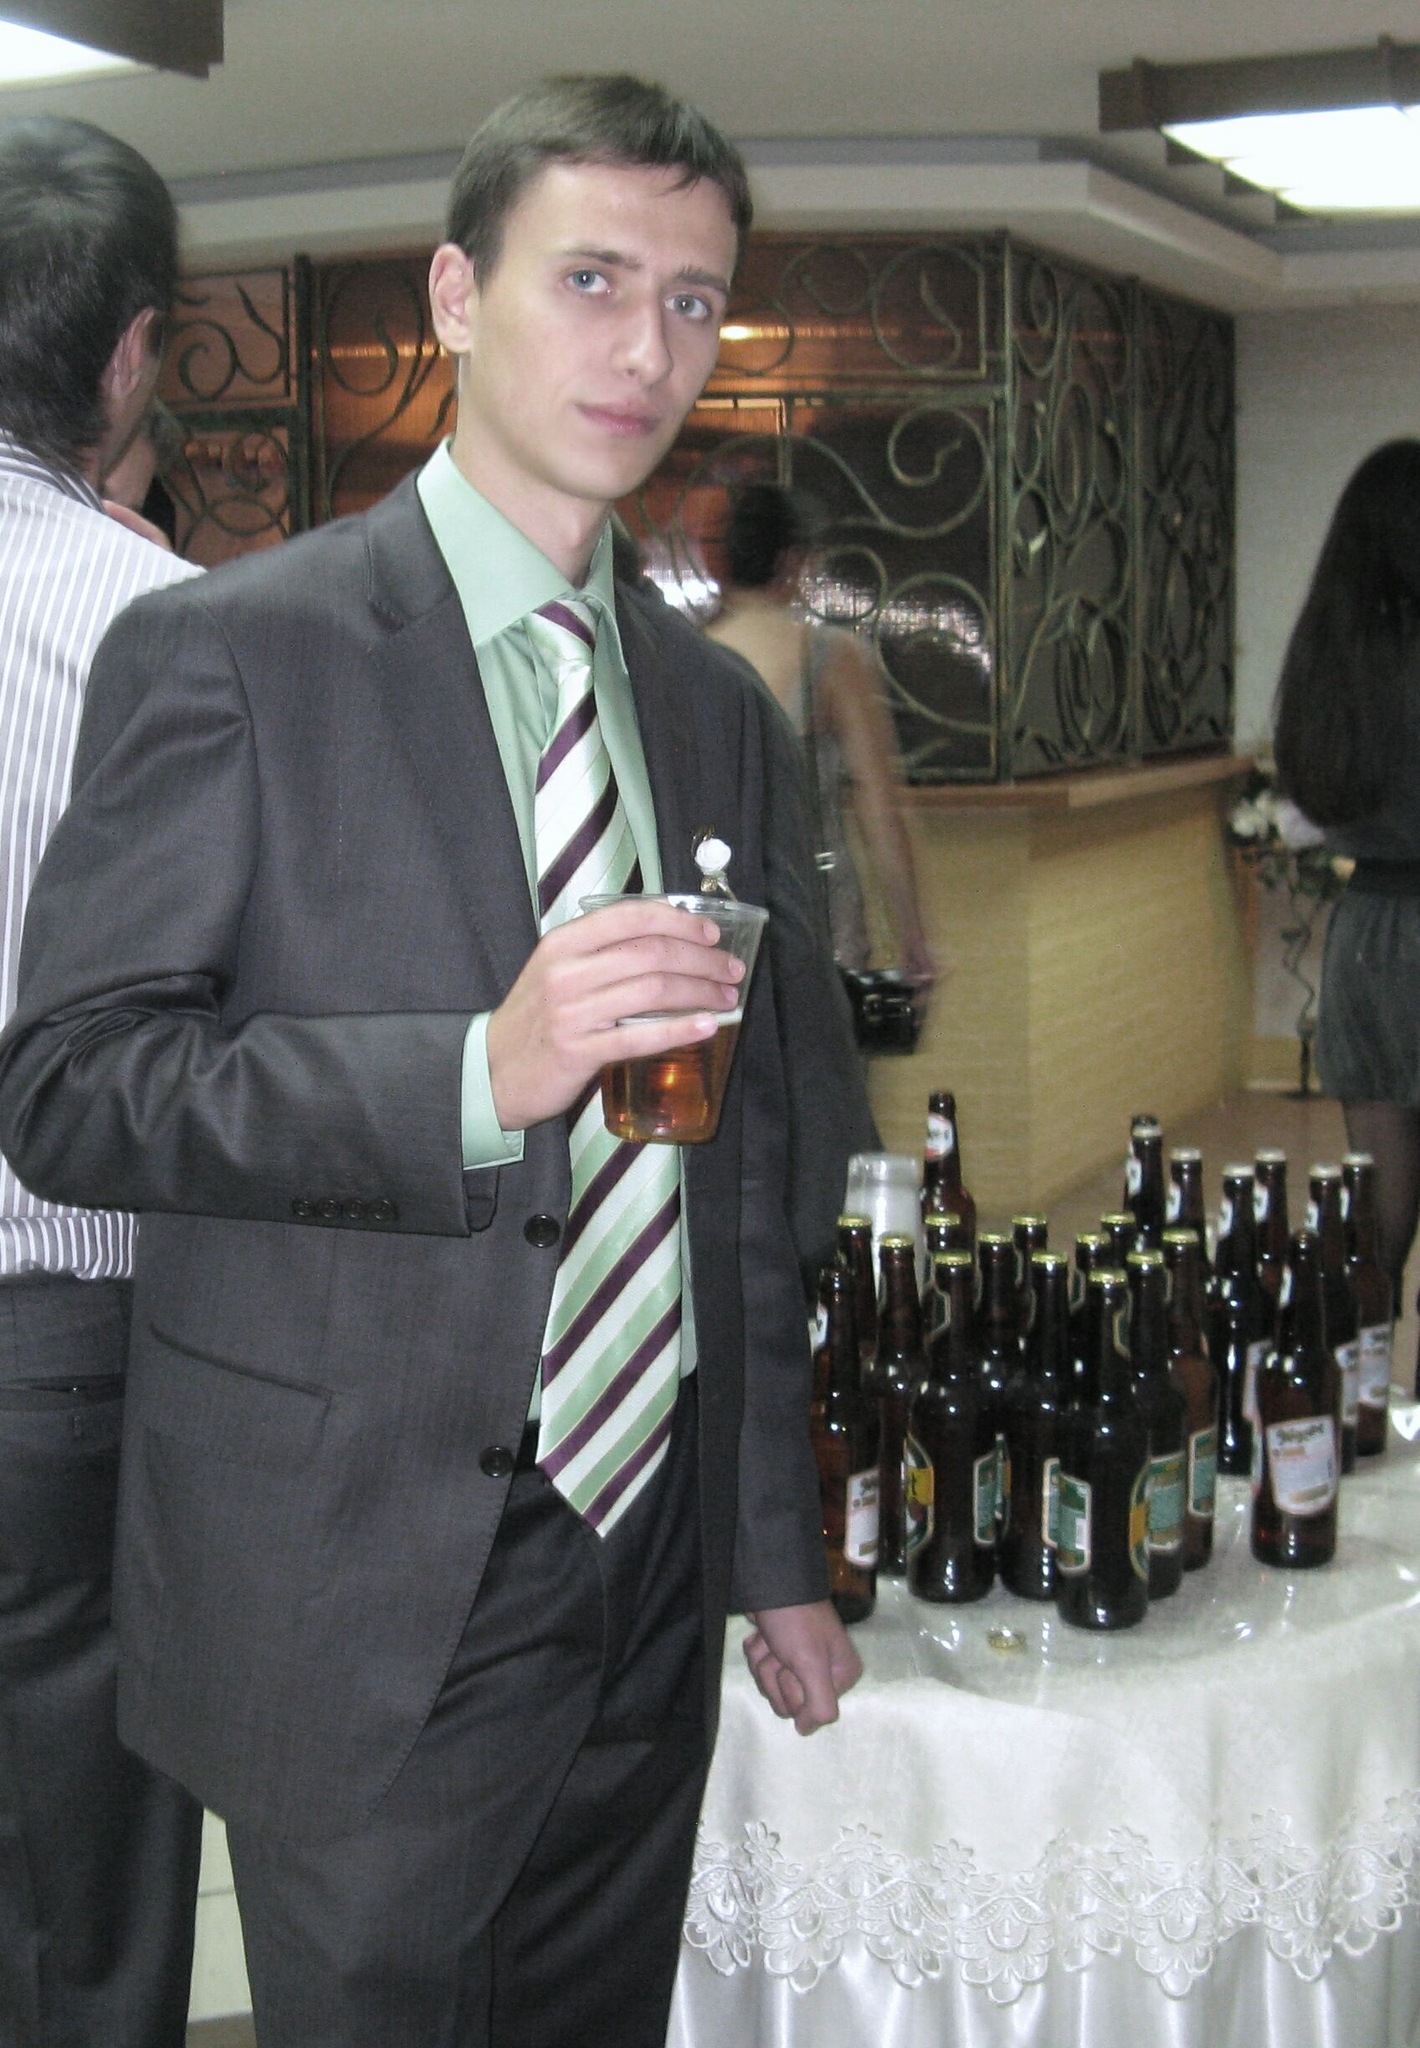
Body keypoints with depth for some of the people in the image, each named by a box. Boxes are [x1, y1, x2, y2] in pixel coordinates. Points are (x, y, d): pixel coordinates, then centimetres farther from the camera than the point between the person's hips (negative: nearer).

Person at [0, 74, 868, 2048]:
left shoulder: (725, 714, 11)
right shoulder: (230, 652, -8)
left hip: (651, 1582, 6)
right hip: (365, 1595, -5)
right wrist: (478, 1072, -27)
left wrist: (781, 1551, 16)